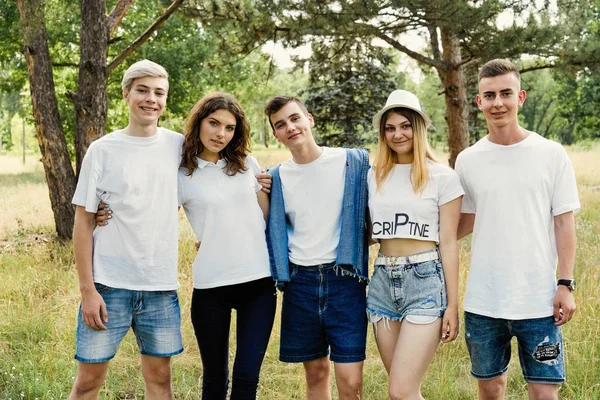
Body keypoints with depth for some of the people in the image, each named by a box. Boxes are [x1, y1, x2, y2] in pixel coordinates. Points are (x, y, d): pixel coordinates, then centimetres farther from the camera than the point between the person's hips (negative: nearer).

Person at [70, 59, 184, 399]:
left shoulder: (179, 145, 2)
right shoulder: (103, 150, -4)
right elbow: (83, 222, -3)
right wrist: (88, 289, -7)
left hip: (162, 287, 2)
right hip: (109, 285, -2)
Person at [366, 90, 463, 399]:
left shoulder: (442, 176, -3)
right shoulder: (374, 175, 9)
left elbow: (448, 243, -4)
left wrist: (452, 305, -5)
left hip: (425, 281, -5)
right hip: (383, 281, 5)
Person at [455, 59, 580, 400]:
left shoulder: (552, 155, -2)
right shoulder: (468, 160, 3)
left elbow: (564, 223, 0)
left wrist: (565, 284, -6)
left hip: (539, 301, -2)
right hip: (482, 303, 2)